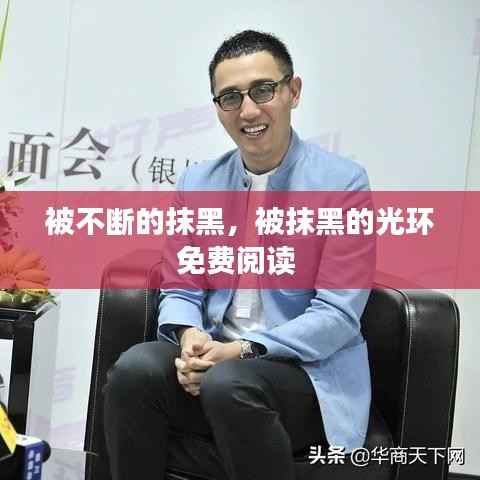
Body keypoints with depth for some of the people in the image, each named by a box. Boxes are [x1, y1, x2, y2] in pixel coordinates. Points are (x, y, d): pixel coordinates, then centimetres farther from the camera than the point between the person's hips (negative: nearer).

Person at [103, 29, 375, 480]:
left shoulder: (343, 182, -7)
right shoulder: (196, 182, 8)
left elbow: (338, 314, -11)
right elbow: (180, 289, 9)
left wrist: (243, 350, -21)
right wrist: (190, 336, -14)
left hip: (307, 371, -3)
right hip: (213, 359, 4)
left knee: (229, 384, -34)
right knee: (134, 368, -26)